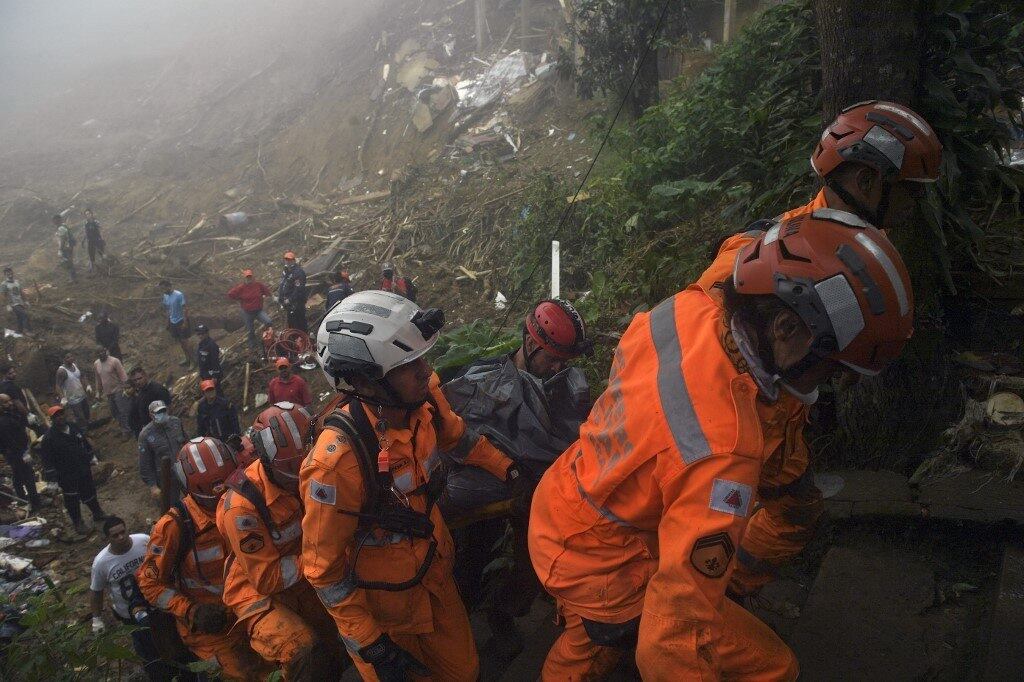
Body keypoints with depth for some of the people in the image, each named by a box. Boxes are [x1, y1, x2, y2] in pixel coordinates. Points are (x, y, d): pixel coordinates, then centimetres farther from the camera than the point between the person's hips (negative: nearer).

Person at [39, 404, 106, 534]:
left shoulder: (74, 428, -2)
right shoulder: (49, 437, -20)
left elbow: (86, 444, 13)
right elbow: (47, 459, -16)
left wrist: (90, 458, 18)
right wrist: (51, 474, -15)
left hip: (83, 469, 5)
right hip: (66, 475, -5)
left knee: (90, 493, 21)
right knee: (72, 499, 7)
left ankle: (98, 513, 40)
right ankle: (78, 523, 23)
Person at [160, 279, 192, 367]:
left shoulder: (179, 295, -21)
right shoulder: (165, 296, 1)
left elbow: (185, 309, -18)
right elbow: (168, 309, 12)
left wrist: (185, 322, -19)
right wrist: (168, 322, 14)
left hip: (181, 321, -7)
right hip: (173, 322, 7)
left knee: (184, 341, -1)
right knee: (179, 341, 14)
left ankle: (192, 360, 11)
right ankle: (187, 359, 27)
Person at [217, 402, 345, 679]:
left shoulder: (306, 476, -12)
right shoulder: (242, 506, -29)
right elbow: (266, 578, -23)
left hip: (301, 582, 6)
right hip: (259, 594, -6)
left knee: (334, 658, 13)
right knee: (308, 655, -30)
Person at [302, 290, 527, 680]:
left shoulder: (425, 398, -17)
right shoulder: (339, 458, -34)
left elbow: (456, 437, 9)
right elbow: (323, 565, -21)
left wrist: (507, 469, 12)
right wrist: (368, 641, -16)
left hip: (434, 568, 6)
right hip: (385, 596, -6)